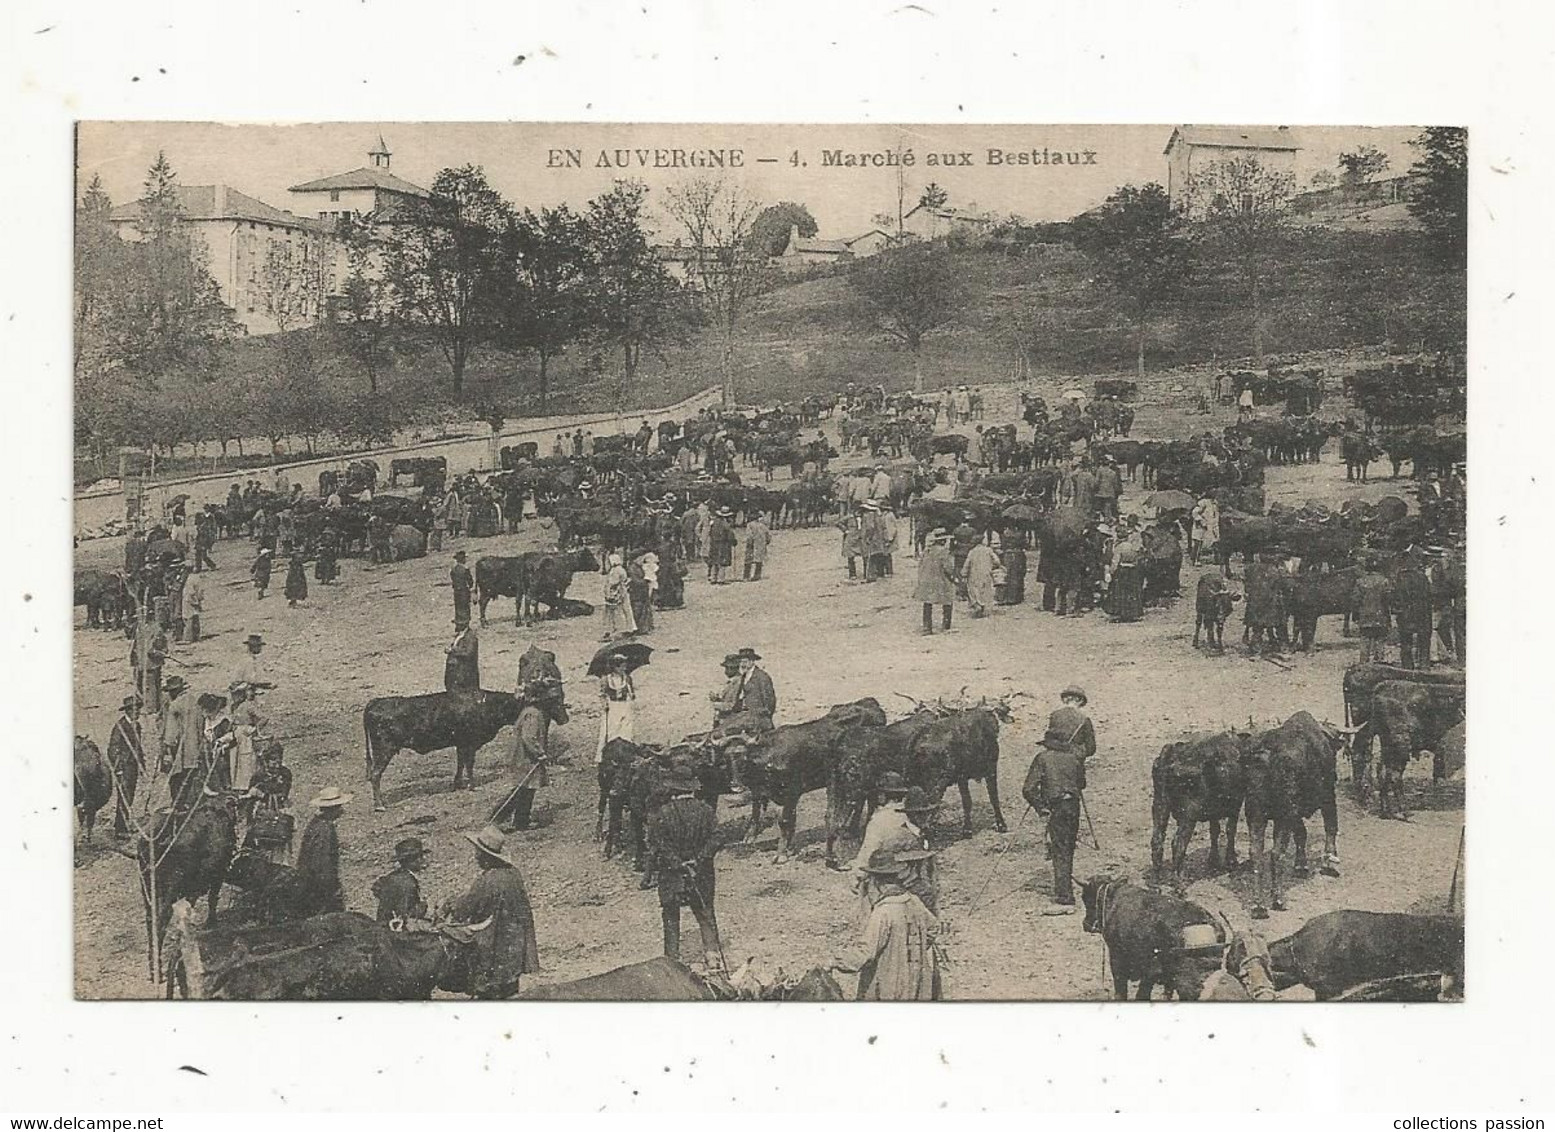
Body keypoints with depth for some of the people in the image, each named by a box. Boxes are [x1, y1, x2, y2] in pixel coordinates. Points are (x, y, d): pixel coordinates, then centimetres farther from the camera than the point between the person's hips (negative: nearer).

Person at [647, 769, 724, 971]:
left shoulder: (662, 814, -9)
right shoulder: (705, 811, -1)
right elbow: (713, 840, -5)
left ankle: (672, 960, 12)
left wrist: (676, 864, -11)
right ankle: (713, 955, 4)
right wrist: (698, 861, -8)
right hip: (702, 875, 2)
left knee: (671, 918, 10)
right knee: (706, 915, 12)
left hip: (670, 874, -2)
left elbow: (656, 845, -13)